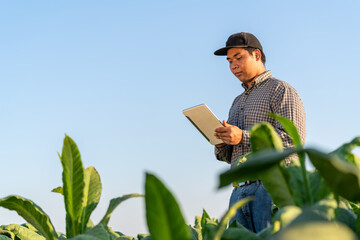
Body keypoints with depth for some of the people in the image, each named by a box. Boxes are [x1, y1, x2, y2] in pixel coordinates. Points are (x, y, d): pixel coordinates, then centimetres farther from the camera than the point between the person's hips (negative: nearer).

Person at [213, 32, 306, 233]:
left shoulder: (281, 90, 3)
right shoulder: (238, 103, 27)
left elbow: (294, 140, -12)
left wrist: (243, 137, -16)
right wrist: (221, 144, 3)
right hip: (240, 191, 7)